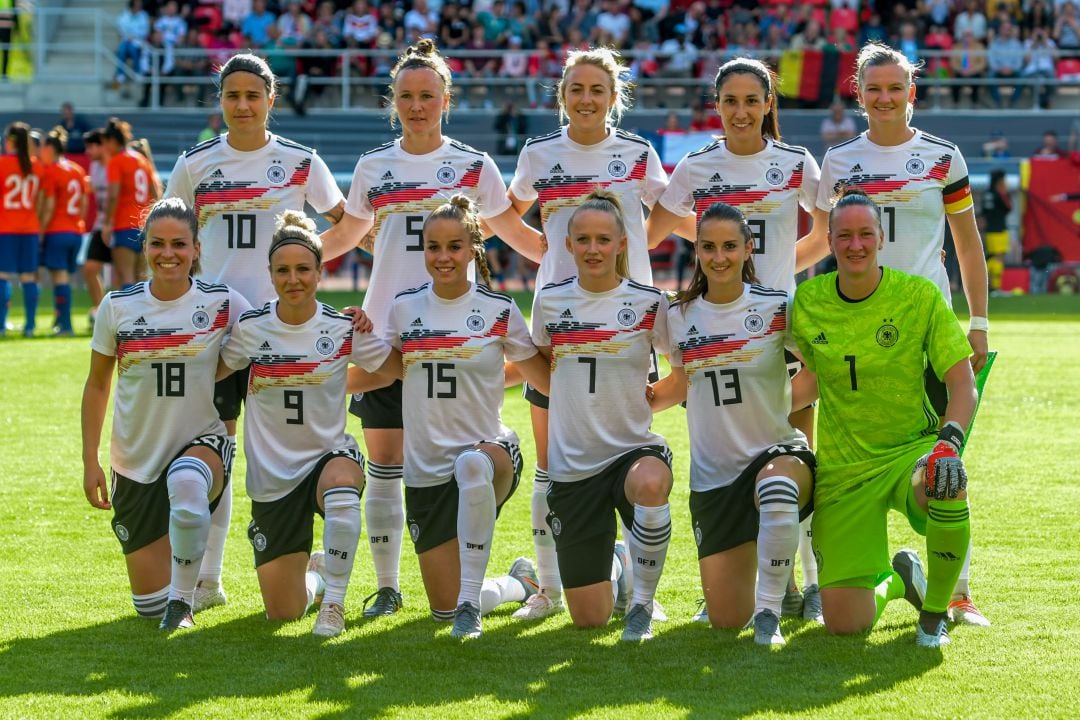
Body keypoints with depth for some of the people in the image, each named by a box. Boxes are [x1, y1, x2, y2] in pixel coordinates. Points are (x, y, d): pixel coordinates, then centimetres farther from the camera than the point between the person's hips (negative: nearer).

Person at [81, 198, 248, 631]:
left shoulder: (222, 303, -8)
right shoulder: (118, 307, -3)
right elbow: (97, 384, 8)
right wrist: (90, 461, 4)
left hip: (203, 444, -2)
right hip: (136, 462, 2)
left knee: (186, 481, -42)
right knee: (149, 605, 0)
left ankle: (183, 599, -22)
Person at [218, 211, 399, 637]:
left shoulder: (344, 329, -7)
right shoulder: (250, 329, -6)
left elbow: (404, 369, 1)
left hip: (330, 454, -1)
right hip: (272, 474, 1)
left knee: (341, 484, -43)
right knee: (283, 613, 2)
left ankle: (333, 602, -24)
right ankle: (314, 575, 42)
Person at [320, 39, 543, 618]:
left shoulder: (473, 167, 4)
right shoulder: (373, 166, 10)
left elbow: (515, 233, 13)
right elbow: (345, 235, 24)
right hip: (385, 331, 2)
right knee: (384, 464, 1)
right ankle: (387, 586, 9)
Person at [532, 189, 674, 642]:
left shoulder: (649, 303, -4)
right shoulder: (550, 300, 2)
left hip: (634, 448, -2)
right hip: (572, 463, 2)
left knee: (651, 484, -43)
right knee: (588, 619, 1)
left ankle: (642, 603, -20)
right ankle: (616, 567, 39)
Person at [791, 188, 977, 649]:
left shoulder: (919, 296, -8)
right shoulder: (806, 303, -2)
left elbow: (962, 384, -11)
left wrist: (950, 440, -30)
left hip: (912, 449, -2)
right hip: (843, 468, 2)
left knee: (946, 485, -41)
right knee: (844, 624, -9)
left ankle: (935, 611, -10)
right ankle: (899, 577, 32)